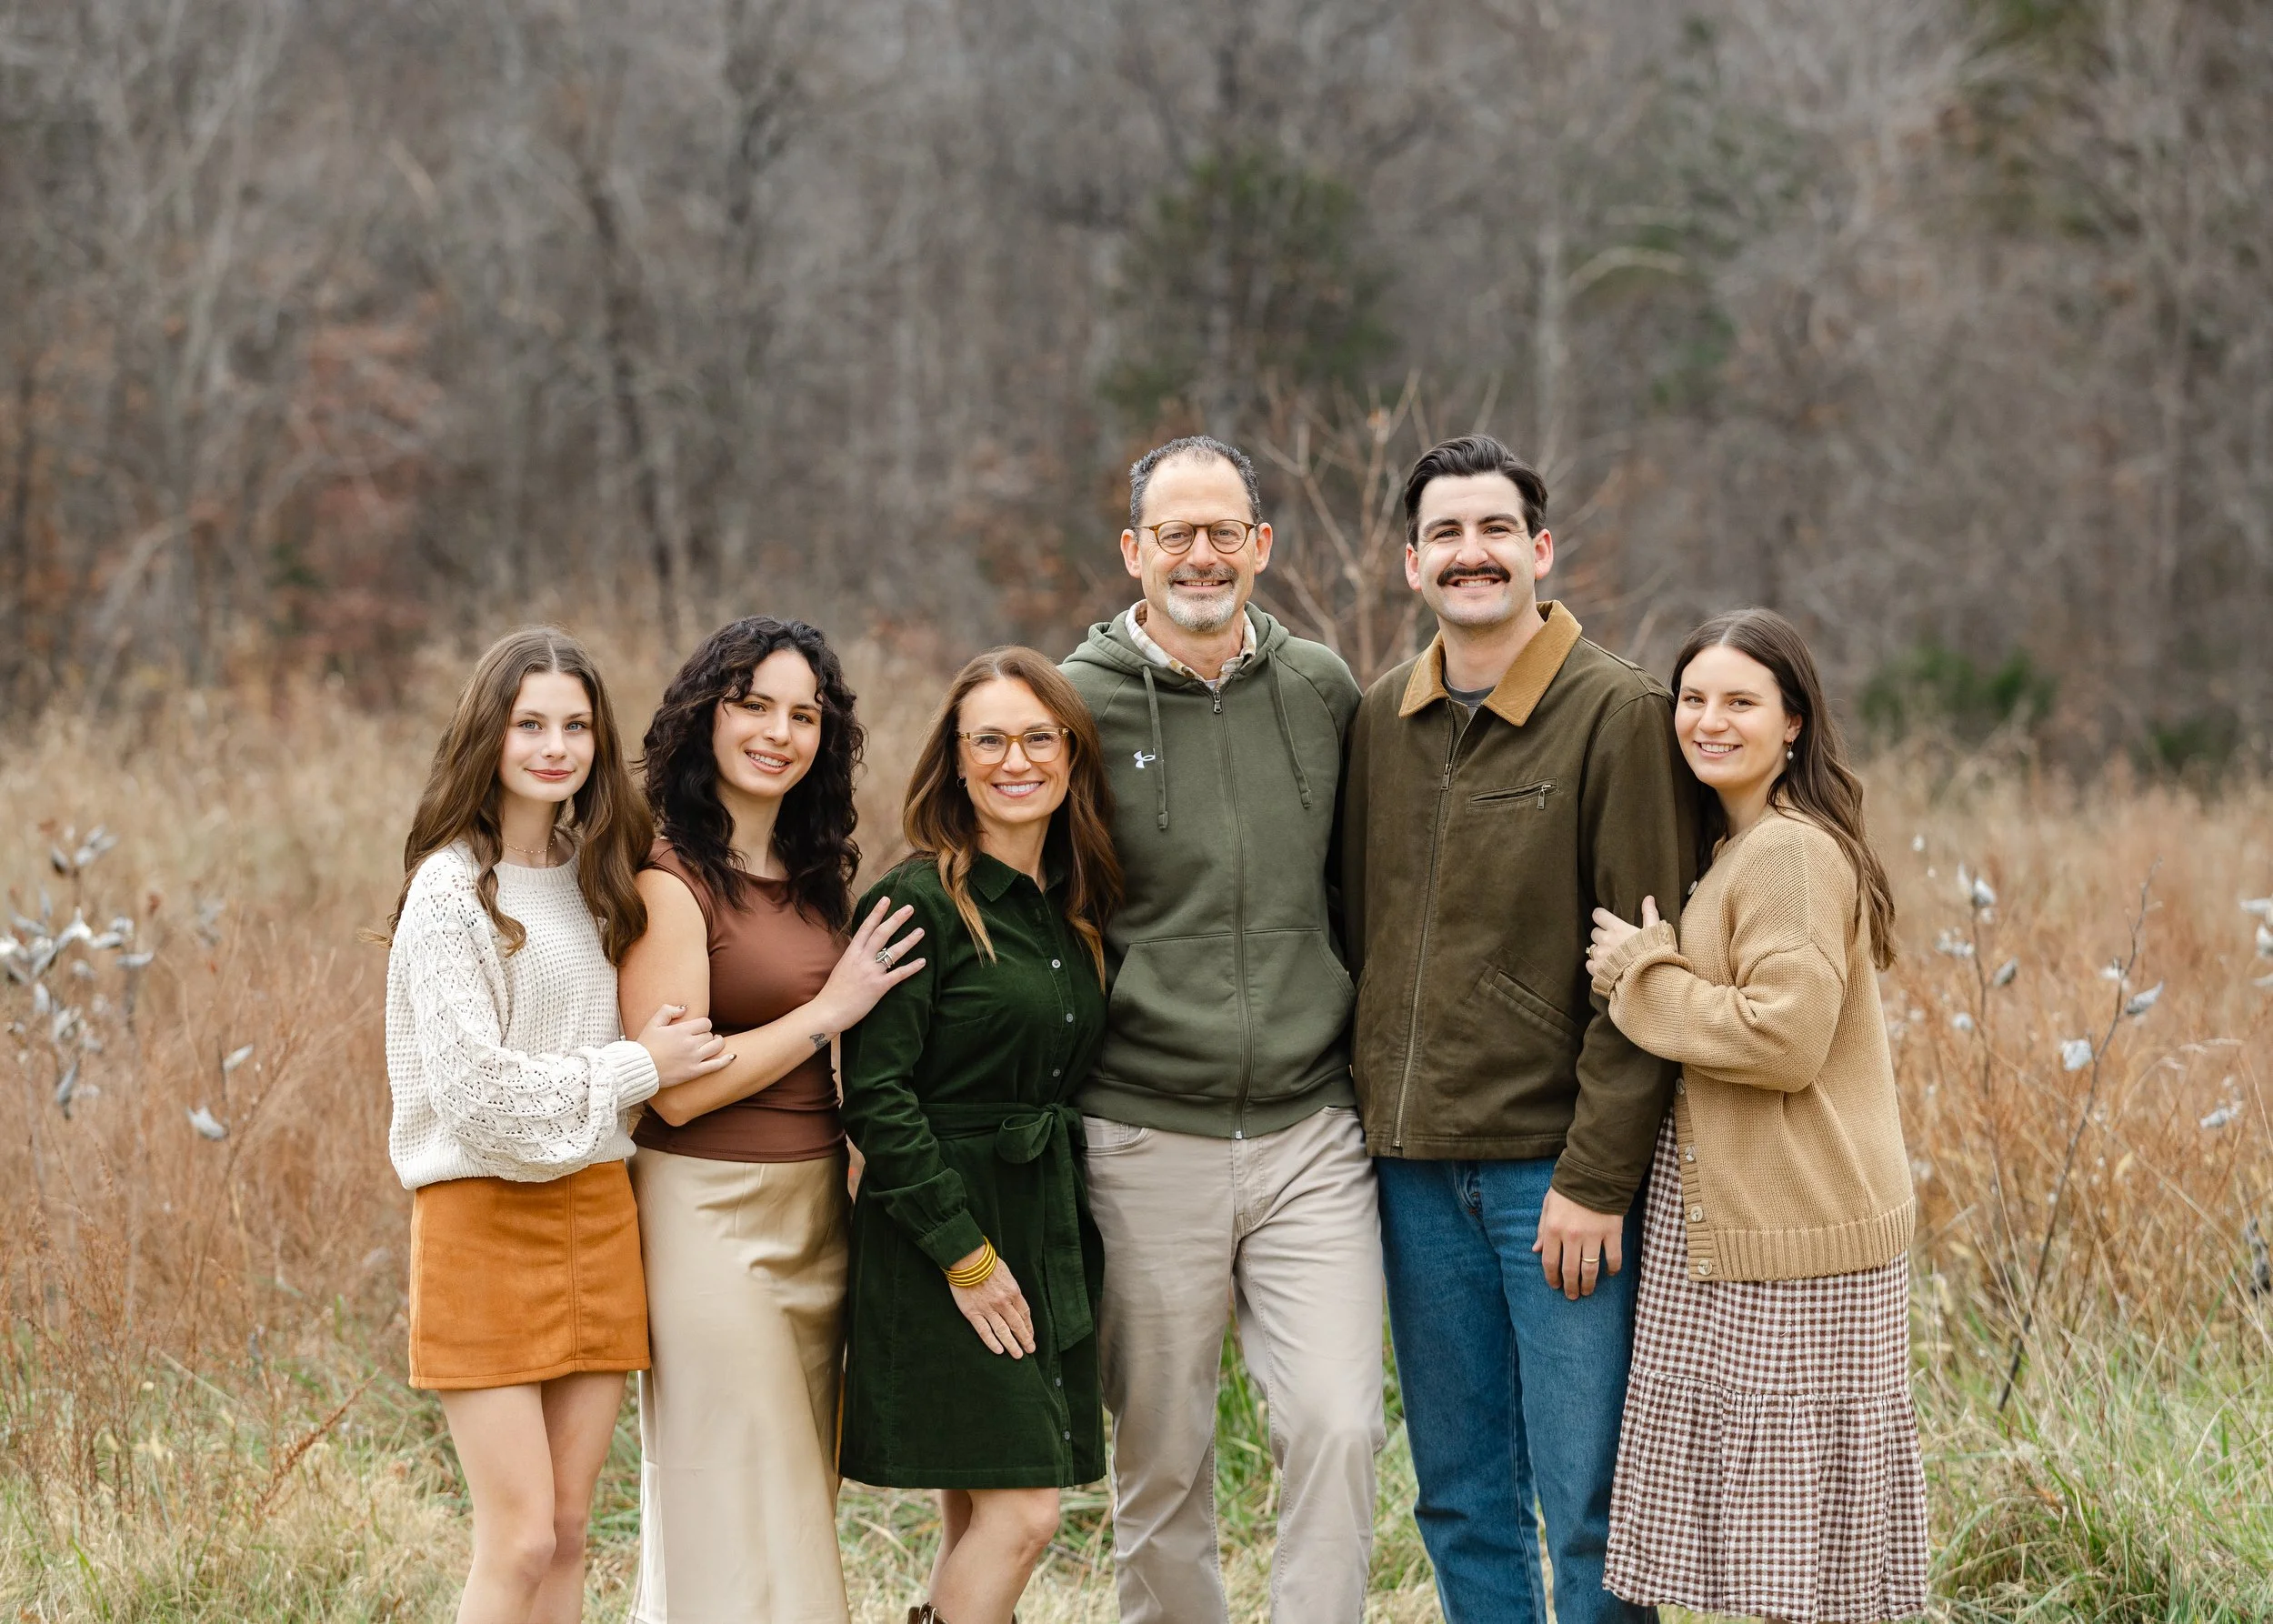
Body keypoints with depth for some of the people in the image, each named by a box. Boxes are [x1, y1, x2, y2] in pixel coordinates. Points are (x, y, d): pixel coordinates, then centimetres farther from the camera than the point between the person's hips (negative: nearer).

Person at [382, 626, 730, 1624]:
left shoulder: (596, 876, 13)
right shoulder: (452, 888, -9)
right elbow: (473, 1089, -17)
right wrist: (635, 1070, -10)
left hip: (595, 1207, 7)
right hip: (485, 1214, -7)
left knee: (567, 1533, 7)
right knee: (519, 1542, -9)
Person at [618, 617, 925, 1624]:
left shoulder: (814, 877, 11)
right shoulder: (670, 877, -12)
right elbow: (676, 1087, -19)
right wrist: (829, 1010, -13)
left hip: (817, 1208, 8)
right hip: (710, 1213, -8)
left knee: (795, 1498, 13)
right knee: (736, 1516, -4)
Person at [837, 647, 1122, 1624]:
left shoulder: (1077, 909, 12)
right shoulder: (921, 901, -11)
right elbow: (875, 1096, -15)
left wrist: (1070, 1240, 9)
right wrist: (964, 1254, -16)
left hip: (1052, 1238, 7)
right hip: (942, 1241, -7)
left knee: (980, 1521, 7)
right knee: (1019, 1512, -13)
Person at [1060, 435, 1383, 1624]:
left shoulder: (1324, 692, 6)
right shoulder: (1082, 703, -3)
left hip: (1312, 1136, 2)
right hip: (1146, 1145, -2)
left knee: (1337, 1428, -10)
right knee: (1159, 1463, 6)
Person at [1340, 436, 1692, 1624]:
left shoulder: (1616, 714, -7)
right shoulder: (1382, 720, 10)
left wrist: (1597, 1178, -14)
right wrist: (1372, 1122, 8)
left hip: (1553, 1166, -5)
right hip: (1413, 1161, 5)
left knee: (1587, 1499, -2)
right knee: (1460, 1497, 12)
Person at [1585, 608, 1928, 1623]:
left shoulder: (1792, 853, -15)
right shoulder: (1731, 847, 17)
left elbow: (1783, 1036, -23)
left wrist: (1640, 972, -13)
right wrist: (1645, 964, 10)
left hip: (1790, 1237, -10)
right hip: (1729, 1220, 10)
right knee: (1759, 1539, 12)